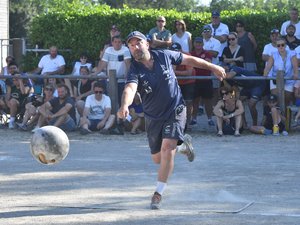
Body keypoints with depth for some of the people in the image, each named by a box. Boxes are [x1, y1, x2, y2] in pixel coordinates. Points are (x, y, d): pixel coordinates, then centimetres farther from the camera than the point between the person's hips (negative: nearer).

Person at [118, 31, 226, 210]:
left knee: (167, 148, -20)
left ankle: (159, 193, -10)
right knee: (157, 158, 12)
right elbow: (130, 88, -39)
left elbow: (188, 60, 7)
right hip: (153, 117, 2)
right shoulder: (135, 70, -18)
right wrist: (125, 105, -61)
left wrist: (212, 67, 14)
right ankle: (183, 145, 44)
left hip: (175, 110, -2)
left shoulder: (164, 56, -11)